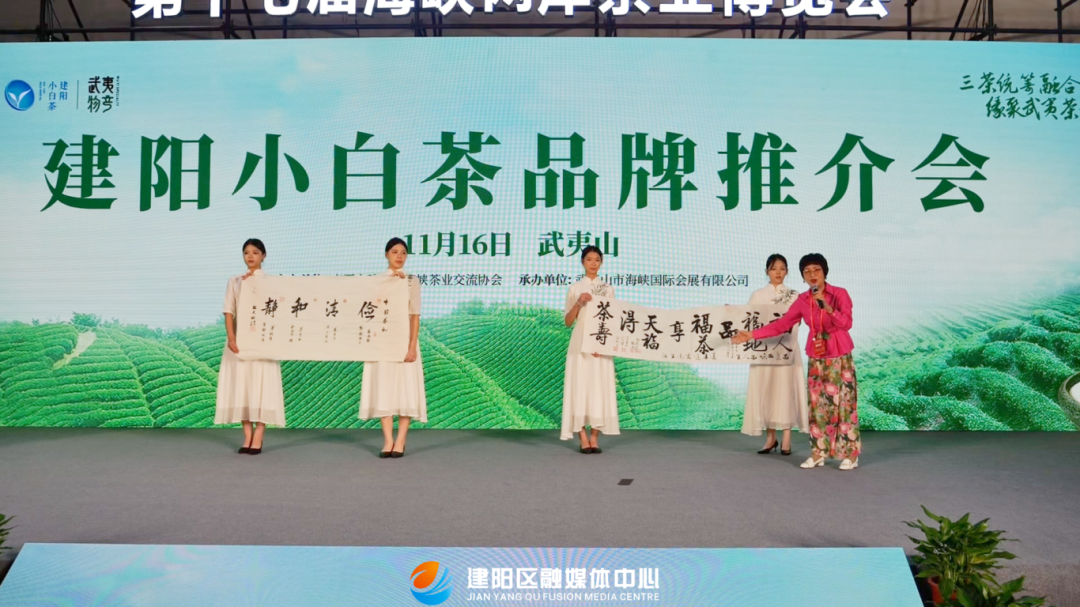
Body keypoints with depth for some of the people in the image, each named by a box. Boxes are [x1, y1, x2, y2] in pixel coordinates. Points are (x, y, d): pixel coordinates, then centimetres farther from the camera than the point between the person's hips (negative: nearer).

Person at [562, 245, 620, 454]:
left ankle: (594, 438, 4)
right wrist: (578, 303, -14)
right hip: (581, 343, -1)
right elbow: (568, 321, 2)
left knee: (600, 387, -1)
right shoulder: (575, 288, 5)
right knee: (580, 386, -6)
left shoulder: (608, 289, 9)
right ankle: (583, 439, -2)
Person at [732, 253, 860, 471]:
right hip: (816, 359, 4)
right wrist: (752, 335, -2)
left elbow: (847, 323, -20)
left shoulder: (840, 294, -10)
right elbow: (781, 324, 3)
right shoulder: (802, 300, 1)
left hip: (839, 357, -4)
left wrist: (827, 308, -35)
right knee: (817, 404, 4)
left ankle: (851, 454, 7)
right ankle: (818, 453, 11)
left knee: (842, 403, -2)